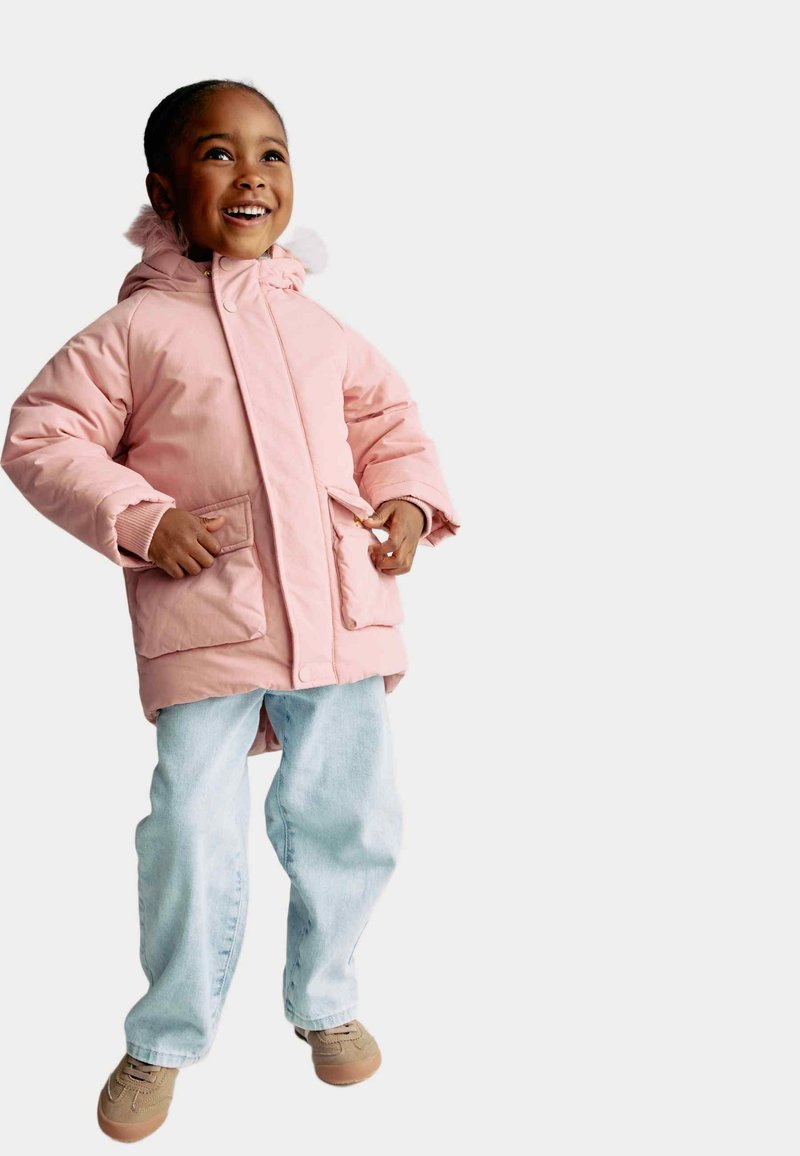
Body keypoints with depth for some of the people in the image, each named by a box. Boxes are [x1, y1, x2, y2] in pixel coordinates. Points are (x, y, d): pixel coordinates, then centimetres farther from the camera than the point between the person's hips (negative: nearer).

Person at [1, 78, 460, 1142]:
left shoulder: (318, 326, 13)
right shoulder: (136, 329, 0)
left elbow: (388, 418, 22)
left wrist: (407, 501, 2)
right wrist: (140, 520, -13)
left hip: (343, 614, 4)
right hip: (206, 624, -4)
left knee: (352, 822, 10)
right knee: (195, 835, -3)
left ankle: (324, 1001, 35)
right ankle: (166, 1040, 20)